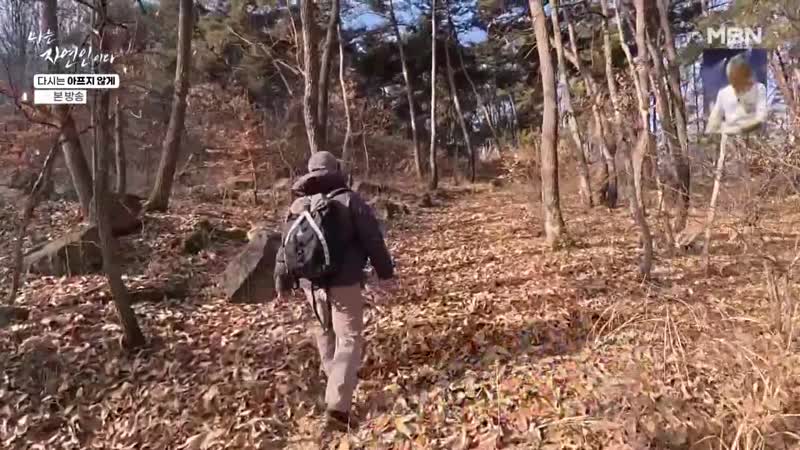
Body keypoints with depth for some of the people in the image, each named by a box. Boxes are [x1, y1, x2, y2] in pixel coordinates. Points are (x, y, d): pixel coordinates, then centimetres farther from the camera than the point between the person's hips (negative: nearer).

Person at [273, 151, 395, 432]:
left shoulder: (298, 206, 7)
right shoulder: (349, 200, -6)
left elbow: (285, 247, 12)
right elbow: (374, 240, -6)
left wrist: (282, 282, 23)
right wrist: (385, 272, 5)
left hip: (311, 283, 5)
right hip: (344, 283, -5)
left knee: (324, 329, 27)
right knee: (349, 339, -2)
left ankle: (331, 371, 44)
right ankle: (337, 408, -10)